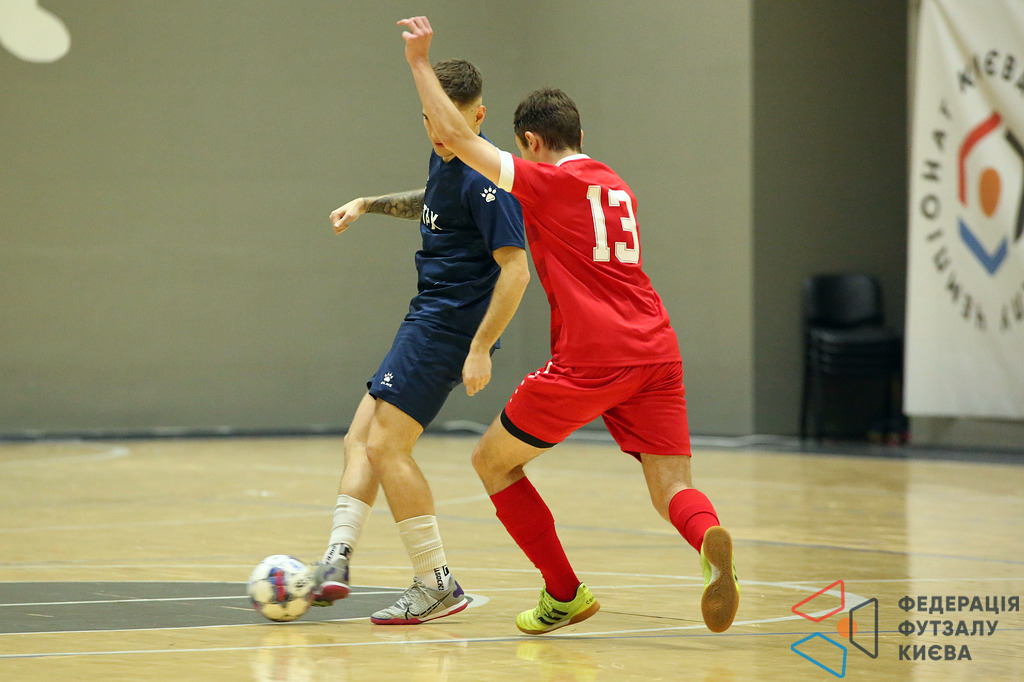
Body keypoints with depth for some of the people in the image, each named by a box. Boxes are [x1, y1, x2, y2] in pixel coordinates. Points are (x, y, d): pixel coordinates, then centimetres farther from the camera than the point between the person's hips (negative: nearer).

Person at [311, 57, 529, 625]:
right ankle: (336, 561, 4)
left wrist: (480, 350, -25)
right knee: (361, 437, 8)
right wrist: (370, 203, 22)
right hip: (428, 317, 10)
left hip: (448, 326, -10)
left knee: (387, 447, -10)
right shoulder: (444, 159, 10)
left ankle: (436, 585, -4)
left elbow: (515, 268, -24)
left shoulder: (484, 178, -20)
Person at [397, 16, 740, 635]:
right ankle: (710, 540, -35)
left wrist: (420, 62, 4)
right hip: (656, 350, 6)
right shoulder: (615, 185, 22)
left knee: (493, 462, 13)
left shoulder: (546, 181, 1)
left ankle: (565, 593, 14)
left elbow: (456, 137, -6)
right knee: (673, 489, 1)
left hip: (590, 361, -6)